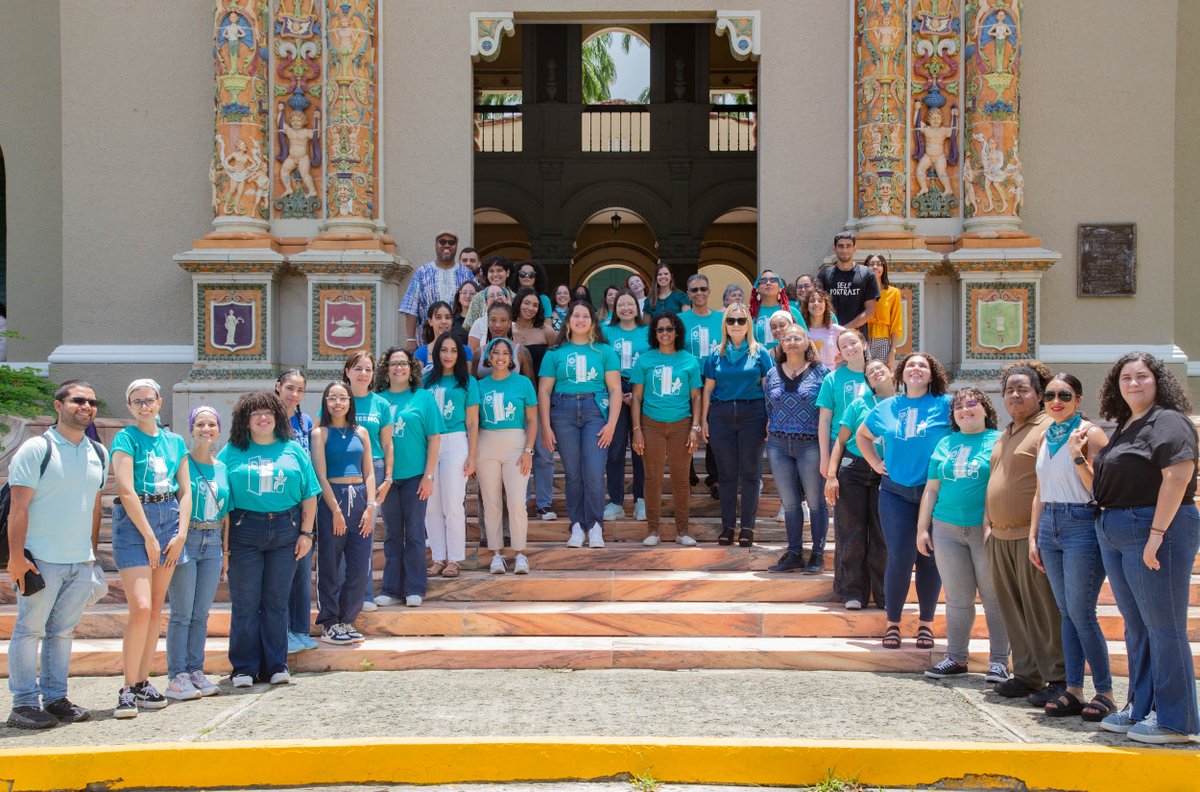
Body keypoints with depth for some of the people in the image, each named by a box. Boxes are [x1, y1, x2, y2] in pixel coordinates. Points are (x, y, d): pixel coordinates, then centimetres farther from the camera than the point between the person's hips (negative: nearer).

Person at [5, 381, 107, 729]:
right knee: (29, 629, -1)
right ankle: (24, 704, 4)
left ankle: (55, 697, 18)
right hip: (41, 558, -5)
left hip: (81, 561, 5)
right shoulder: (36, 449, -6)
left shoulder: (98, 454, 12)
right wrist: (16, 556, -14)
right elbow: (18, 507, -9)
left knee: (62, 631, 11)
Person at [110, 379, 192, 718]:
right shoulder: (126, 438, -3)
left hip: (170, 521, 5)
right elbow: (127, 491, -11)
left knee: (156, 609, 7)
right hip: (133, 523, -5)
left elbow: (185, 491, 11)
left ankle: (143, 681, 15)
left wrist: (180, 535, -1)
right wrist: (149, 536, -12)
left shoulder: (175, 442, 12)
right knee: (140, 608, -13)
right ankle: (129, 688, -5)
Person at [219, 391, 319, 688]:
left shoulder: (293, 450, 9)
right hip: (244, 532, -1)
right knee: (245, 603, 1)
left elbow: (309, 494, 8)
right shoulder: (232, 452, 4)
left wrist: (306, 532, 1)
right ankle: (244, 667, 9)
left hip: (285, 531, 1)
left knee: (276, 602, 6)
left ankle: (276, 666, 13)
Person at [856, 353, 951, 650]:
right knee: (899, 557, -6)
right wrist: (876, 464, 13)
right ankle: (892, 623, 8)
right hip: (896, 493, 2)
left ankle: (926, 623, 17)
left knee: (930, 558, 4)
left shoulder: (945, 405, -1)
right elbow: (862, 436, 26)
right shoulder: (886, 408, 11)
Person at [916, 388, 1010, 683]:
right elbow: (932, 488, 15)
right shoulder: (945, 444, 14)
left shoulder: (998, 441, 1)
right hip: (947, 529, 4)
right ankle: (955, 658, 14)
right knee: (957, 598, 8)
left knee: (993, 596, 1)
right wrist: (922, 528, 9)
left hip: (986, 529, -4)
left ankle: (999, 660, 8)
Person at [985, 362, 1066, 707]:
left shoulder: (1048, 429, -8)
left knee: (1043, 611, -5)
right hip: (1001, 536, 9)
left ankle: (1057, 679, 3)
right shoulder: (1005, 434, 21)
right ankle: (1027, 675, 20)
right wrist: (989, 518, 22)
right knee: (1014, 610, 11)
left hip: (1032, 536, -9)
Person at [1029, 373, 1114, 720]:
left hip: (1081, 525, -7)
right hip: (1050, 527, 7)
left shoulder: (1090, 433, -7)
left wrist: (1078, 456, -23)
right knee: (1066, 612, 8)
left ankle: (1104, 692, 2)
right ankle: (1073, 690, 11)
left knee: (1081, 613, -8)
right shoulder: (1046, 438, 14)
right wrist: (1033, 537, 15)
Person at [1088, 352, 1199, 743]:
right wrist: (1080, 457, 6)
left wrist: (1157, 533, -24)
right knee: (1136, 626, 13)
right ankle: (1141, 709, 21)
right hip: (1115, 534, 9)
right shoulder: (1123, 430, 19)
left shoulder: (1168, 422, -7)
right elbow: (1101, 487, 22)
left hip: (1155, 532, -9)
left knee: (1163, 626, -5)